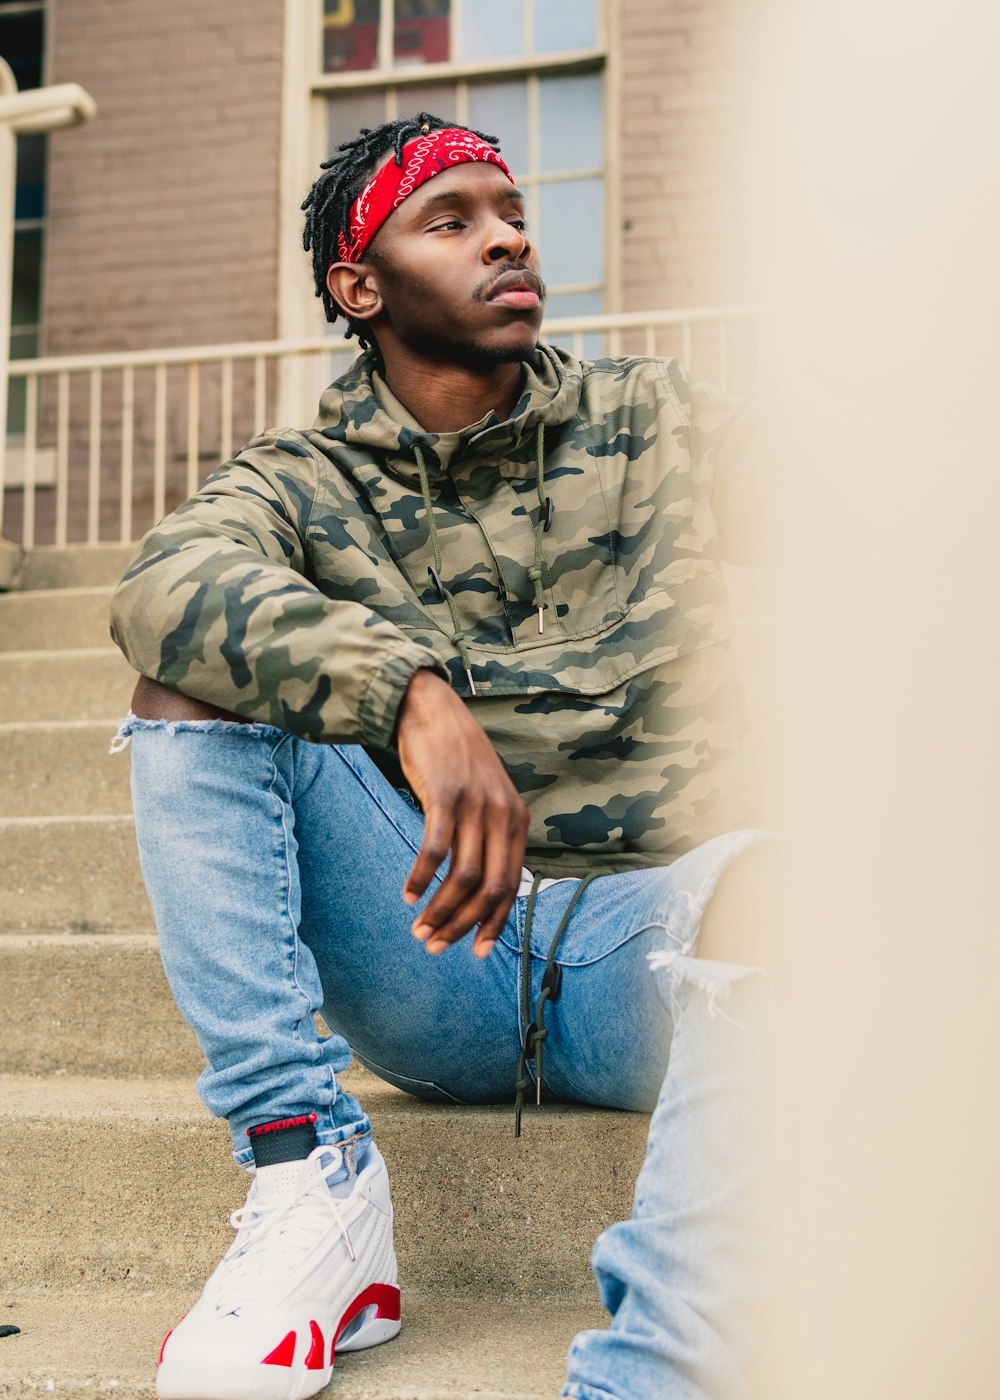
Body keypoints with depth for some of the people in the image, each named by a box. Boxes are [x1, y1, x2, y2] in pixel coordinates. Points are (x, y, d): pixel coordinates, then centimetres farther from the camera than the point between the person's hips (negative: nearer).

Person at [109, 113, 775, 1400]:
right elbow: (165, 588, -18)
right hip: (430, 953, 1)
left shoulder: (651, 425, 12)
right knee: (193, 688, -15)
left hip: (640, 935, 0)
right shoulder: (302, 487, 6)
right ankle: (314, 1186, -20)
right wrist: (412, 690, -35)